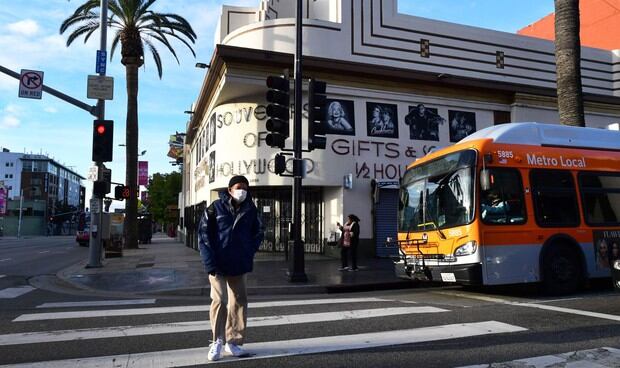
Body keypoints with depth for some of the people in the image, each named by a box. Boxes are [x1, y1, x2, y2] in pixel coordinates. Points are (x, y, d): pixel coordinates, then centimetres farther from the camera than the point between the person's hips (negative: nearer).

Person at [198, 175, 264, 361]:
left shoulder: (251, 210, 3)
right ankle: (217, 341, 10)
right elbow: (203, 234, -7)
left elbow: (258, 232, 16)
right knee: (219, 300, -7)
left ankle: (233, 341, 22)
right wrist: (210, 262, -13)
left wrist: (249, 252, 3)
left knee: (239, 302, 7)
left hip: (239, 265, 4)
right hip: (218, 264, -3)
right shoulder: (216, 207, -7)